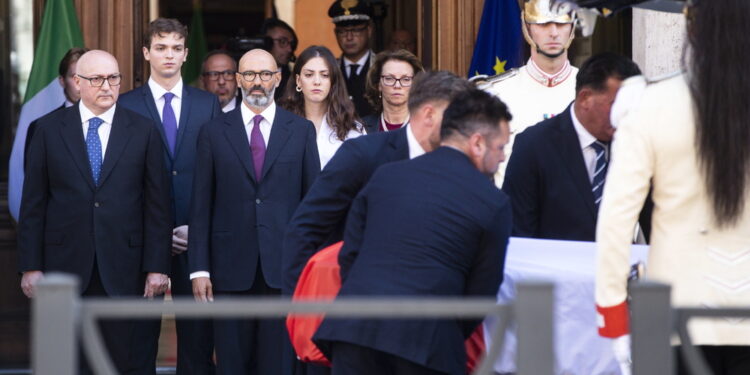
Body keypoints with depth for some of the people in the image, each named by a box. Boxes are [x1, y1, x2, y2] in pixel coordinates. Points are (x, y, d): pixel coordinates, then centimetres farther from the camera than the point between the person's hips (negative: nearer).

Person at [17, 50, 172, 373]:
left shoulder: (143, 131, 4)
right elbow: (33, 203, 4)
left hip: (123, 270, 0)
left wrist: (157, 267, -3)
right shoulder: (50, 129, 5)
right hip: (64, 265, 0)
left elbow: (157, 204, 3)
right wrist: (30, 266, -1)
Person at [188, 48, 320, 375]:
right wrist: (199, 269, -2)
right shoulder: (214, 132, 7)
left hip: (284, 267, 0)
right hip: (231, 270, 0)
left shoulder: (301, 131, 8)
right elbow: (201, 206, 5)